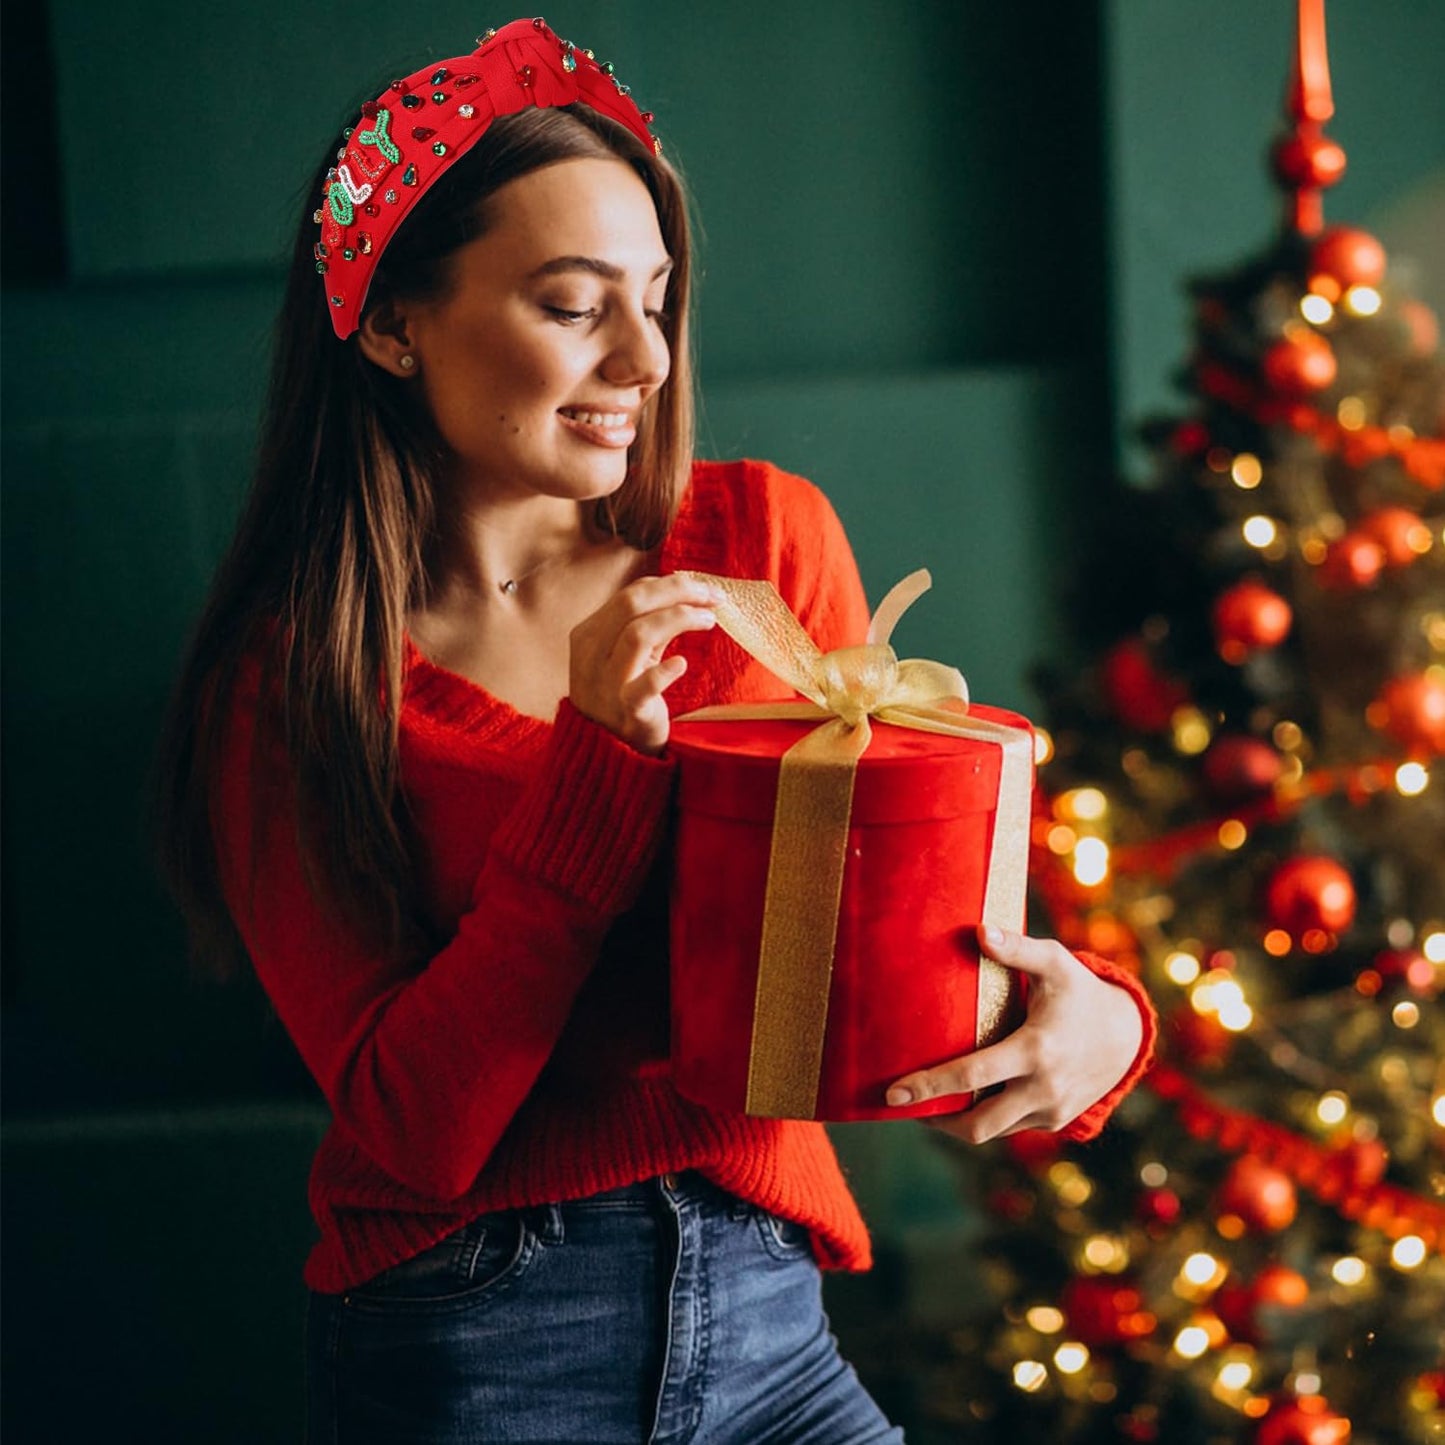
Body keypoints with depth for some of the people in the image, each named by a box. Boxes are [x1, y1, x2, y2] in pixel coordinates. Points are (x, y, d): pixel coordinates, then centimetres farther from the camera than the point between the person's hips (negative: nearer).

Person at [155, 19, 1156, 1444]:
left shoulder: (763, 538, 1)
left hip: (764, 1323, 3)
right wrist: (603, 752, -20)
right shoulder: (292, 677, -6)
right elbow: (413, 1126, -13)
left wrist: (1084, 1016, -18)